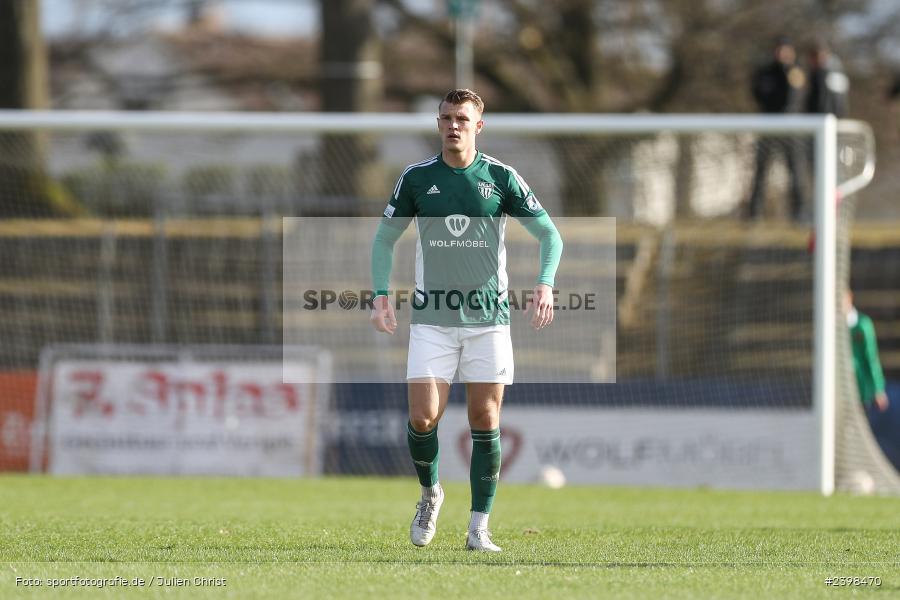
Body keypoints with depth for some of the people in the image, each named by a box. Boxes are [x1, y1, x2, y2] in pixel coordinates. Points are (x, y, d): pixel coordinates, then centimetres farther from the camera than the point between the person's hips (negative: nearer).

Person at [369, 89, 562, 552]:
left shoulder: (501, 178, 0)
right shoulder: (416, 178, 3)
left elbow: (549, 234, 4)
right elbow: (384, 238, 12)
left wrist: (545, 284, -13)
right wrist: (381, 295, -2)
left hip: (488, 317, 0)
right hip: (432, 318, 0)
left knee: (485, 422, -2)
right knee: (423, 418, -11)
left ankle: (479, 528, 6)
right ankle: (430, 494, 19)